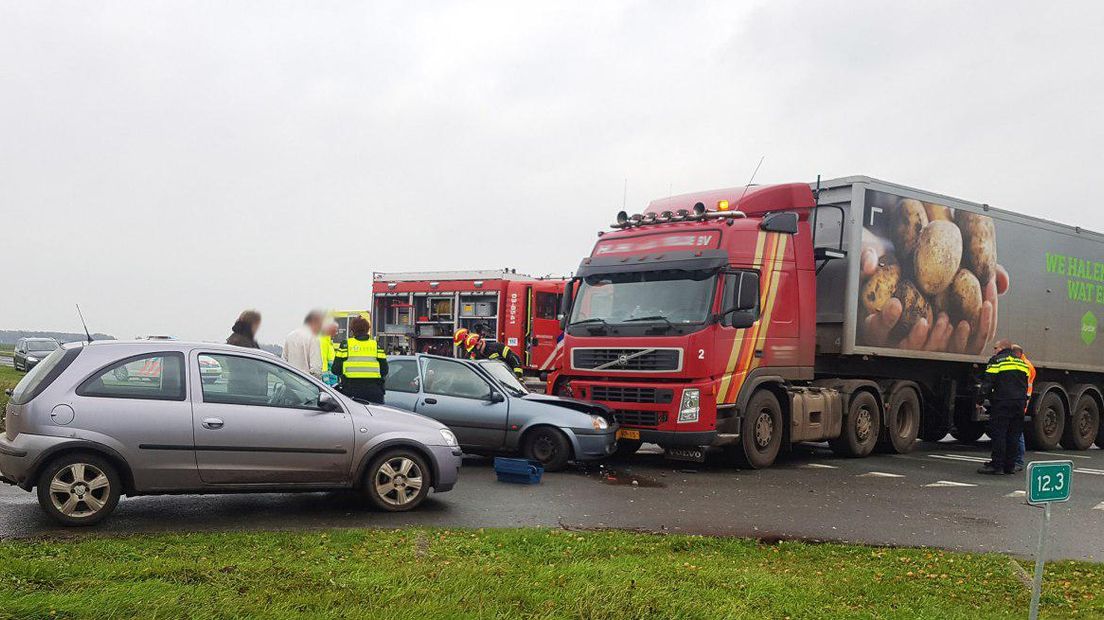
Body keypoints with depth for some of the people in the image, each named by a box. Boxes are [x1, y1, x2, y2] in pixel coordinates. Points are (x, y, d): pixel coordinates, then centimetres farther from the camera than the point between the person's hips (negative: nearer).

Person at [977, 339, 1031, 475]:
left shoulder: (997, 360, -2)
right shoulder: (1022, 362, 19)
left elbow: (988, 382, -8)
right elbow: (1026, 384, 22)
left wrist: (980, 399, -5)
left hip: (1002, 403, -7)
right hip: (1019, 403, 7)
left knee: (998, 434, -5)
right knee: (1013, 435, 9)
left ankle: (997, 465, -6)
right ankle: (1010, 465, 12)